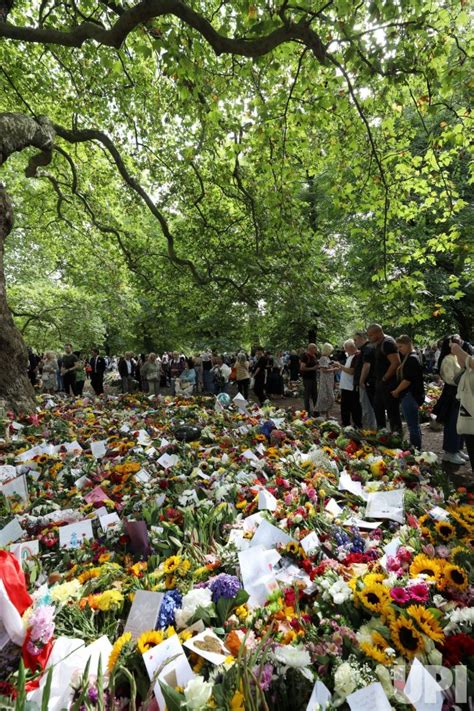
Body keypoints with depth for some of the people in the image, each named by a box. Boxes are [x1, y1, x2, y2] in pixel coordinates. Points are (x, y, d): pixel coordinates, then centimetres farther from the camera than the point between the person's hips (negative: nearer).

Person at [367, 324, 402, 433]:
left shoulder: (388, 343, -17)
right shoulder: (379, 343, 12)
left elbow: (396, 363, -25)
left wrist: (384, 379, -18)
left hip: (389, 383, -10)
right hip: (380, 383, 10)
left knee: (392, 411, -1)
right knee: (378, 408, 19)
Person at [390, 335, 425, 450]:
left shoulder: (412, 359, -16)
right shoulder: (408, 358, 15)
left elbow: (407, 380, -20)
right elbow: (402, 377, 20)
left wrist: (396, 391, -10)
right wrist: (398, 391, 11)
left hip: (410, 396, -10)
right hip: (409, 396, 10)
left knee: (413, 425, -3)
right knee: (414, 424, 17)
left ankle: (415, 448, 4)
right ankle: (416, 448, 27)